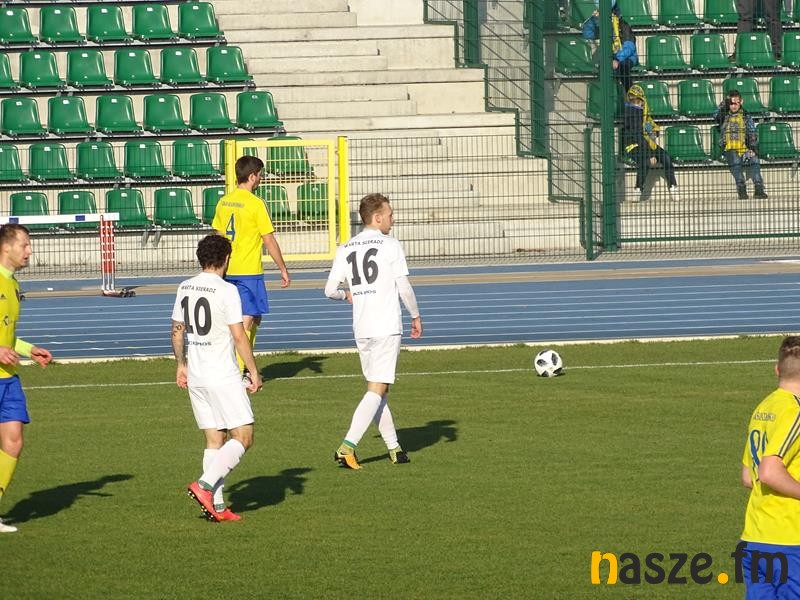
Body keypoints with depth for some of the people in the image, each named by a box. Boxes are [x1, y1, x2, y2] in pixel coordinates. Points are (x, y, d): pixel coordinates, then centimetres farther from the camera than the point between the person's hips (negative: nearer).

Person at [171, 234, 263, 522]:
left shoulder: (185, 288, 7)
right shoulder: (226, 291, -14)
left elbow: (177, 331, 15)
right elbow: (239, 336, -14)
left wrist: (181, 365, 27)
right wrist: (254, 371, -6)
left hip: (195, 377, 7)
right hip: (223, 377, -7)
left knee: (214, 439, 11)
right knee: (243, 436, -1)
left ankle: (216, 505, 6)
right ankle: (205, 485, -15)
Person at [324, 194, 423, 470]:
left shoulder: (345, 249, 7)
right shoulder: (390, 245, -6)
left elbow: (330, 290, 5)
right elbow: (404, 288, -7)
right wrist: (415, 316, 8)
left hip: (361, 329, 6)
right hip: (387, 327, -6)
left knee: (377, 389, 15)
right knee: (377, 390, -6)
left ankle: (393, 446, 19)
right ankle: (348, 446, -18)